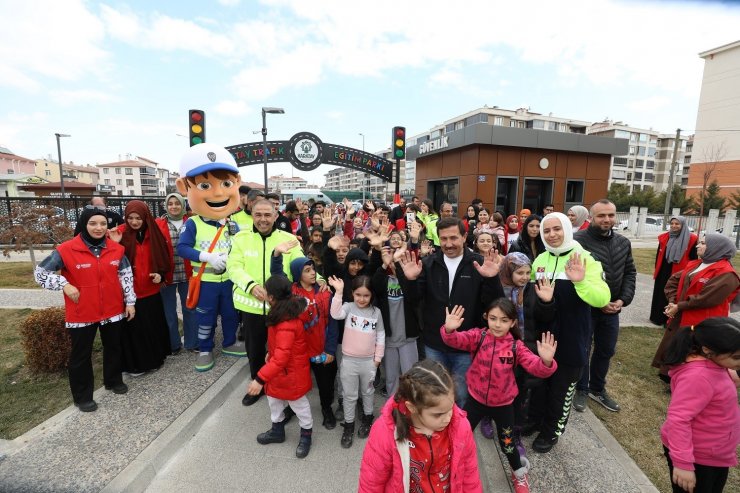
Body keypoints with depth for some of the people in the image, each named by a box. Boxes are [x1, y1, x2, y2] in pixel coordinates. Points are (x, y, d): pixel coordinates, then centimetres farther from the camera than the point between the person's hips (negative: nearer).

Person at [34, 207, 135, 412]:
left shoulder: (116, 249, -3)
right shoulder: (66, 250, -13)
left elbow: (126, 276, 3)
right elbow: (40, 272, -4)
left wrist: (130, 301, 1)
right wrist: (64, 285, -17)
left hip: (113, 310, 3)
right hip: (81, 314, -3)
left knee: (113, 347, 19)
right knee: (81, 354, 11)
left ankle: (114, 380, 40)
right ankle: (82, 396, 28)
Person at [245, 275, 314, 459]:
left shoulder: (287, 325, -37)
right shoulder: (285, 312, -6)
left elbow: (280, 358, -37)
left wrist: (260, 379, -36)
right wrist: (270, 353, 20)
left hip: (291, 374, -9)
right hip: (279, 371, 9)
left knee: (299, 405, 15)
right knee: (274, 400, 27)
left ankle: (306, 436, 38)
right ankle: (277, 431, 50)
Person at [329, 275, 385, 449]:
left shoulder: (376, 312, -5)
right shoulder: (349, 307, -9)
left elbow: (380, 335, 2)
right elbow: (336, 314, -31)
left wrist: (378, 357, 1)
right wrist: (338, 292, -37)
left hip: (369, 361, 1)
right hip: (349, 360, -1)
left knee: (367, 391, 21)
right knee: (349, 394, 12)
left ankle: (367, 418, 43)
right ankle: (348, 425, 30)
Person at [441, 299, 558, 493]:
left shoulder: (516, 346, -13)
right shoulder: (478, 336, -15)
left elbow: (536, 367, -22)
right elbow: (456, 340, -30)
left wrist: (546, 362, -45)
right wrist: (449, 330, -53)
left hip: (503, 404, 0)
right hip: (476, 400, 0)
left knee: (507, 443, 18)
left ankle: (519, 472, 51)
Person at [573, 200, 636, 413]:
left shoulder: (623, 242, 6)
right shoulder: (579, 240, -17)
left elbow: (630, 273, 11)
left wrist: (623, 300, -3)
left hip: (612, 308, 7)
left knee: (606, 351, 20)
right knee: (582, 351, 8)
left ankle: (597, 388, 40)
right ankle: (581, 389, 29)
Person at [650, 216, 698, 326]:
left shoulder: (691, 239, -6)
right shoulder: (664, 238, 4)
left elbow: (694, 259, -3)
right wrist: (656, 269, 11)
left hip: (679, 274, -3)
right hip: (663, 273, 4)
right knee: (660, 295, 12)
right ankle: (657, 317, 24)